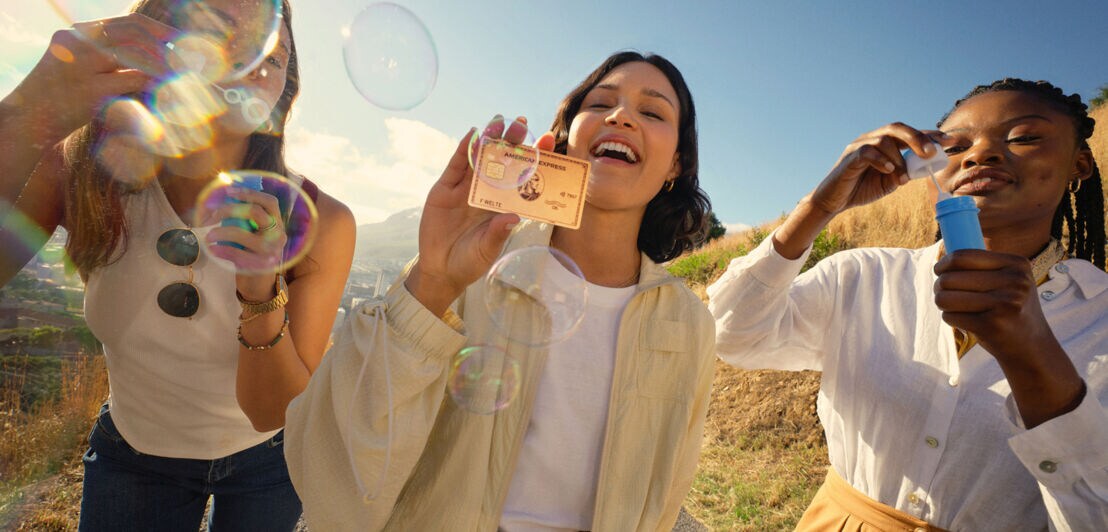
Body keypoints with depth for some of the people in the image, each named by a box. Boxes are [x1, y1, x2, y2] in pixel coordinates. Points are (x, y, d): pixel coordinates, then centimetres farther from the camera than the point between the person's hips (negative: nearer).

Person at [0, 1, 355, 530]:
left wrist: (263, 293, -41)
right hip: (132, 451, 1)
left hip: (264, 458, 0)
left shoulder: (319, 223, -27)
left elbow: (276, 413, -24)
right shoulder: (78, 175, -20)